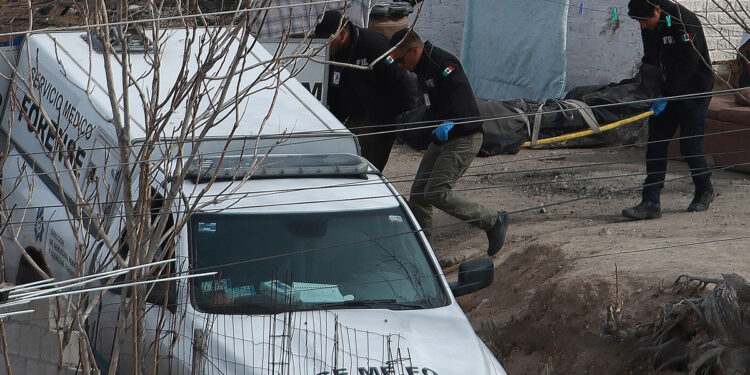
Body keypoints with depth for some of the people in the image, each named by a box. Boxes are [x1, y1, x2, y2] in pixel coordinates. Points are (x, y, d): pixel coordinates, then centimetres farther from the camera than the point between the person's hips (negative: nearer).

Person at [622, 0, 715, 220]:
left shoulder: (685, 23, -21)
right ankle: (650, 203, -5)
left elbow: (687, 66, -23)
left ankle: (705, 192, 22)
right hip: (665, 93, 7)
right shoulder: (649, 27, 2)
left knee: (689, 146, -4)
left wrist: (665, 96, -23)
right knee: (655, 146, -3)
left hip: (693, 93, -7)